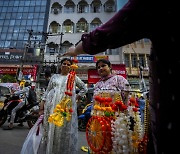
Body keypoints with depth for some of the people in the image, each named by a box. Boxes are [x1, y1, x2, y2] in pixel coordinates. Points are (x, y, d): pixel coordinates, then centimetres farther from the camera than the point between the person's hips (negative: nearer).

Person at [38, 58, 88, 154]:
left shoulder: (73, 77, 11)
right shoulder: (54, 76, 15)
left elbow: (84, 88, 15)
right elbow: (47, 91, 12)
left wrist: (76, 97, 4)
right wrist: (42, 105, 4)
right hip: (52, 106, 2)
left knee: (65, 130, 3)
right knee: (50, 129, 7)